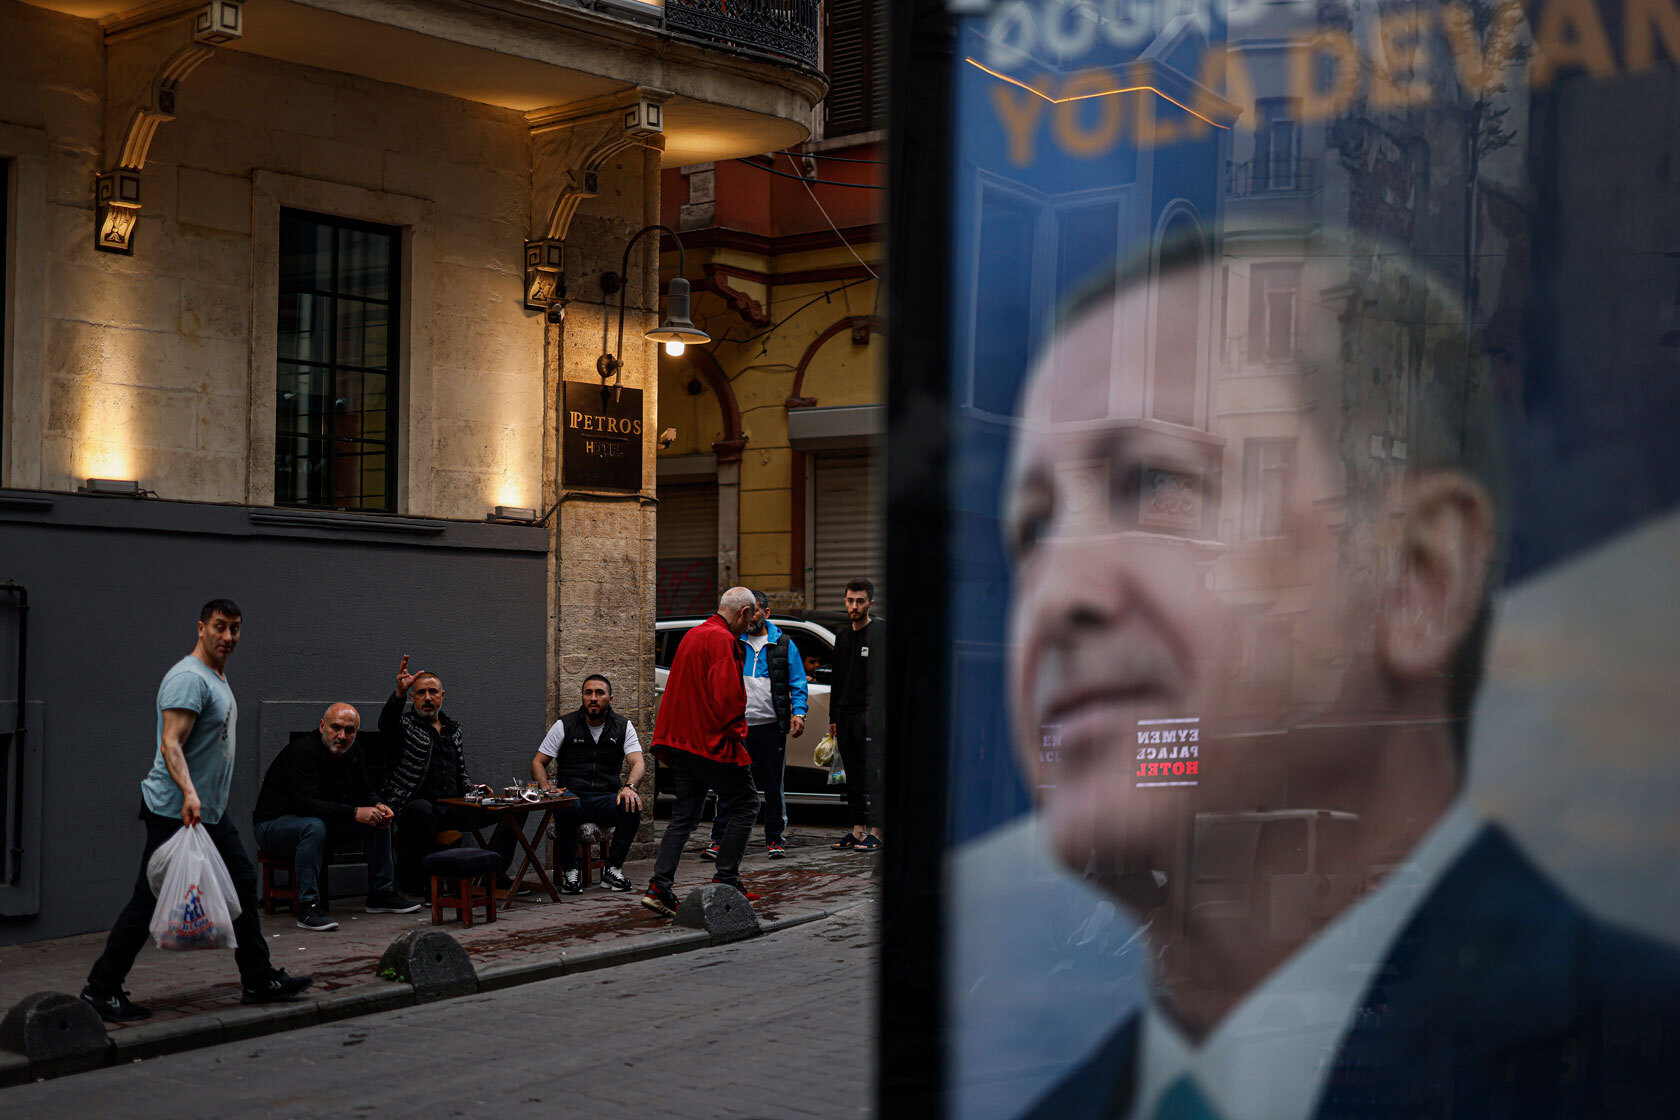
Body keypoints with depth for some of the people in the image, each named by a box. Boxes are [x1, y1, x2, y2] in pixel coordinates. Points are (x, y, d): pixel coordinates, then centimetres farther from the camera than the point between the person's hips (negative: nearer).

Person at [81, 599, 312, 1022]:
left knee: (243, 885, 11)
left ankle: (259, 981, 17)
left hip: (211, 812, 10)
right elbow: (171, 743, -26)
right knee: (150, 901, -5)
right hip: (175, 812, -10)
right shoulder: (189, 678, -16)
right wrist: (188, 793, -39)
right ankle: (101, 990, 4)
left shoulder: (218, 678, 16)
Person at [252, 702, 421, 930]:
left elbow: (363, 792, 7)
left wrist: (378, 807, -17)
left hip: (322, 820, 8)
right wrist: (354, 813, -40)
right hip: (273, 824, -8)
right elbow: (306, 804, -36)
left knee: (379, 818, 0)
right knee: (314, 826, -40)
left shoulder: (353, 751, -1)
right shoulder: (302, 750, -27)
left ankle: (381, 894, 8)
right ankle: (308, 908, -35)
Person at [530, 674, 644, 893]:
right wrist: (546, 788, -13)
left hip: (606, 799, 1)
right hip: (573, 795, -1)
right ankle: (569, 871, -18)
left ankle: (612, 868, -13)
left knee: (632, 806, -31)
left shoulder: (623, 726, 7)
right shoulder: (564, 725, 5)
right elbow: (538, 762, 8)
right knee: (564, 806, -37)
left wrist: (629, 787, -28)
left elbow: (637, 763, -5)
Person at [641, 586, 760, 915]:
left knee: (684, 814, 11)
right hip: (713, 741, -9)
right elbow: (727, 694, -23)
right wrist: (736, 729, -6)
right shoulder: (722, 639, -14)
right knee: (745, 804, 5)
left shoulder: (693, 635, 16)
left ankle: (659, 888, 2)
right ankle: (725, 881, 4)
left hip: (681, 740, 9)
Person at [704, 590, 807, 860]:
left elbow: (798, 683, 7)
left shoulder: (784, 645, 7)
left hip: (770, 726, 0)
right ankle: (719, 840, 1)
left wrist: (798, 712, -7)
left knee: (773, 787, 6)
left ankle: (774, 839, 15)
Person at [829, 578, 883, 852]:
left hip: (870, 716, -7)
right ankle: (858, 830, 15)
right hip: (845, 716, 7)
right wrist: (833, 718, 20)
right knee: (853, 776, 9)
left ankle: (875, 832, -5)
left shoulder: (880, 634, -5)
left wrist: (874, 712, -20)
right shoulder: (843, 635, 18)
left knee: (872, 773, -7)